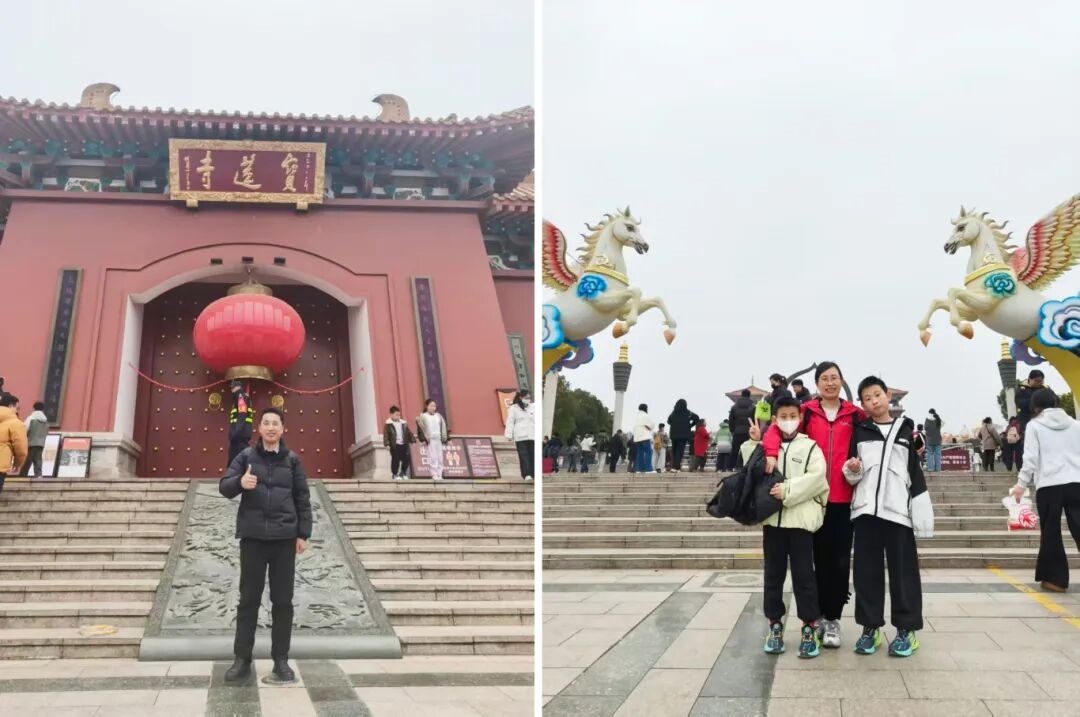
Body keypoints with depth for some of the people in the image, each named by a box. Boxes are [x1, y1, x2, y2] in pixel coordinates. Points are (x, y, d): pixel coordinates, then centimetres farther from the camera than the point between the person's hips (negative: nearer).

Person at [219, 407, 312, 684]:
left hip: (285, 537, 1)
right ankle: (242, 659, 8)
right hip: (253, 537, -1)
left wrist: (303, 534, 1)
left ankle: (281, 659, 10)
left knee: (282, 600, 4)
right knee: (249, 599, 2)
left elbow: (302, 498, 7)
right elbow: (224, 486, -2)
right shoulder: (246, 456, 4)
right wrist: (240, 482, -25)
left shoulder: (292, 460, 7)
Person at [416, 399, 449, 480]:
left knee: (440, 458, 1)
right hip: (430, 439, -4)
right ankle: (434, 475, -7)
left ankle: (439, 475, 4)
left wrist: (444, 438, 7)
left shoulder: (439, 416, 15)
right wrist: (424, 439, -11)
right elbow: (421, 428, -4)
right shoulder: (423, 417, 1)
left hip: (439, 439, 4)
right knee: (433, 458, -8)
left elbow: (443, 427, 15)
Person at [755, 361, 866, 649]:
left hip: (844, 498, 0)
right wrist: (771, 454, -23)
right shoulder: (806, 412, 4)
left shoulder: (855, 415, 7)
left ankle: (832, 618, 9)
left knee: (840, 560, 0)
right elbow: (776, 429, -6)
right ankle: (819, 616, 19)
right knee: (821, 558, 9)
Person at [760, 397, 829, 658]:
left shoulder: (810, 447, 2)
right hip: (772, 519, 3)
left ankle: (809, 628, 6)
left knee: (803, 575, -1)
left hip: (800, 519, -3)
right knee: (773, 574, 8)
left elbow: (816, 478, -10)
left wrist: (787, 491, -17)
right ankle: (775, 626, 16)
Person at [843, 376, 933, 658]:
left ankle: (906, 629, 7)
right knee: (867, 570, 4)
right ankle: (870, 627, 12)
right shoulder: (860, 432, 10)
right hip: (866, 509, 2)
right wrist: (852, 470, -10)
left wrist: (922, 515, -1)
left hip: (898, 510, -1)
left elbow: (916, 475, 5)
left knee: (903, 570, 0)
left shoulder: (906, 430, 7)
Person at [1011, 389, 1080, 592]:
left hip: (1049, 485, -3)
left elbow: (1031, 458, -4)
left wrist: (1022, 483, 0)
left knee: (1051, 533, 6)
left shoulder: (1034, 425, 4)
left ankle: (1055, 578, 9)